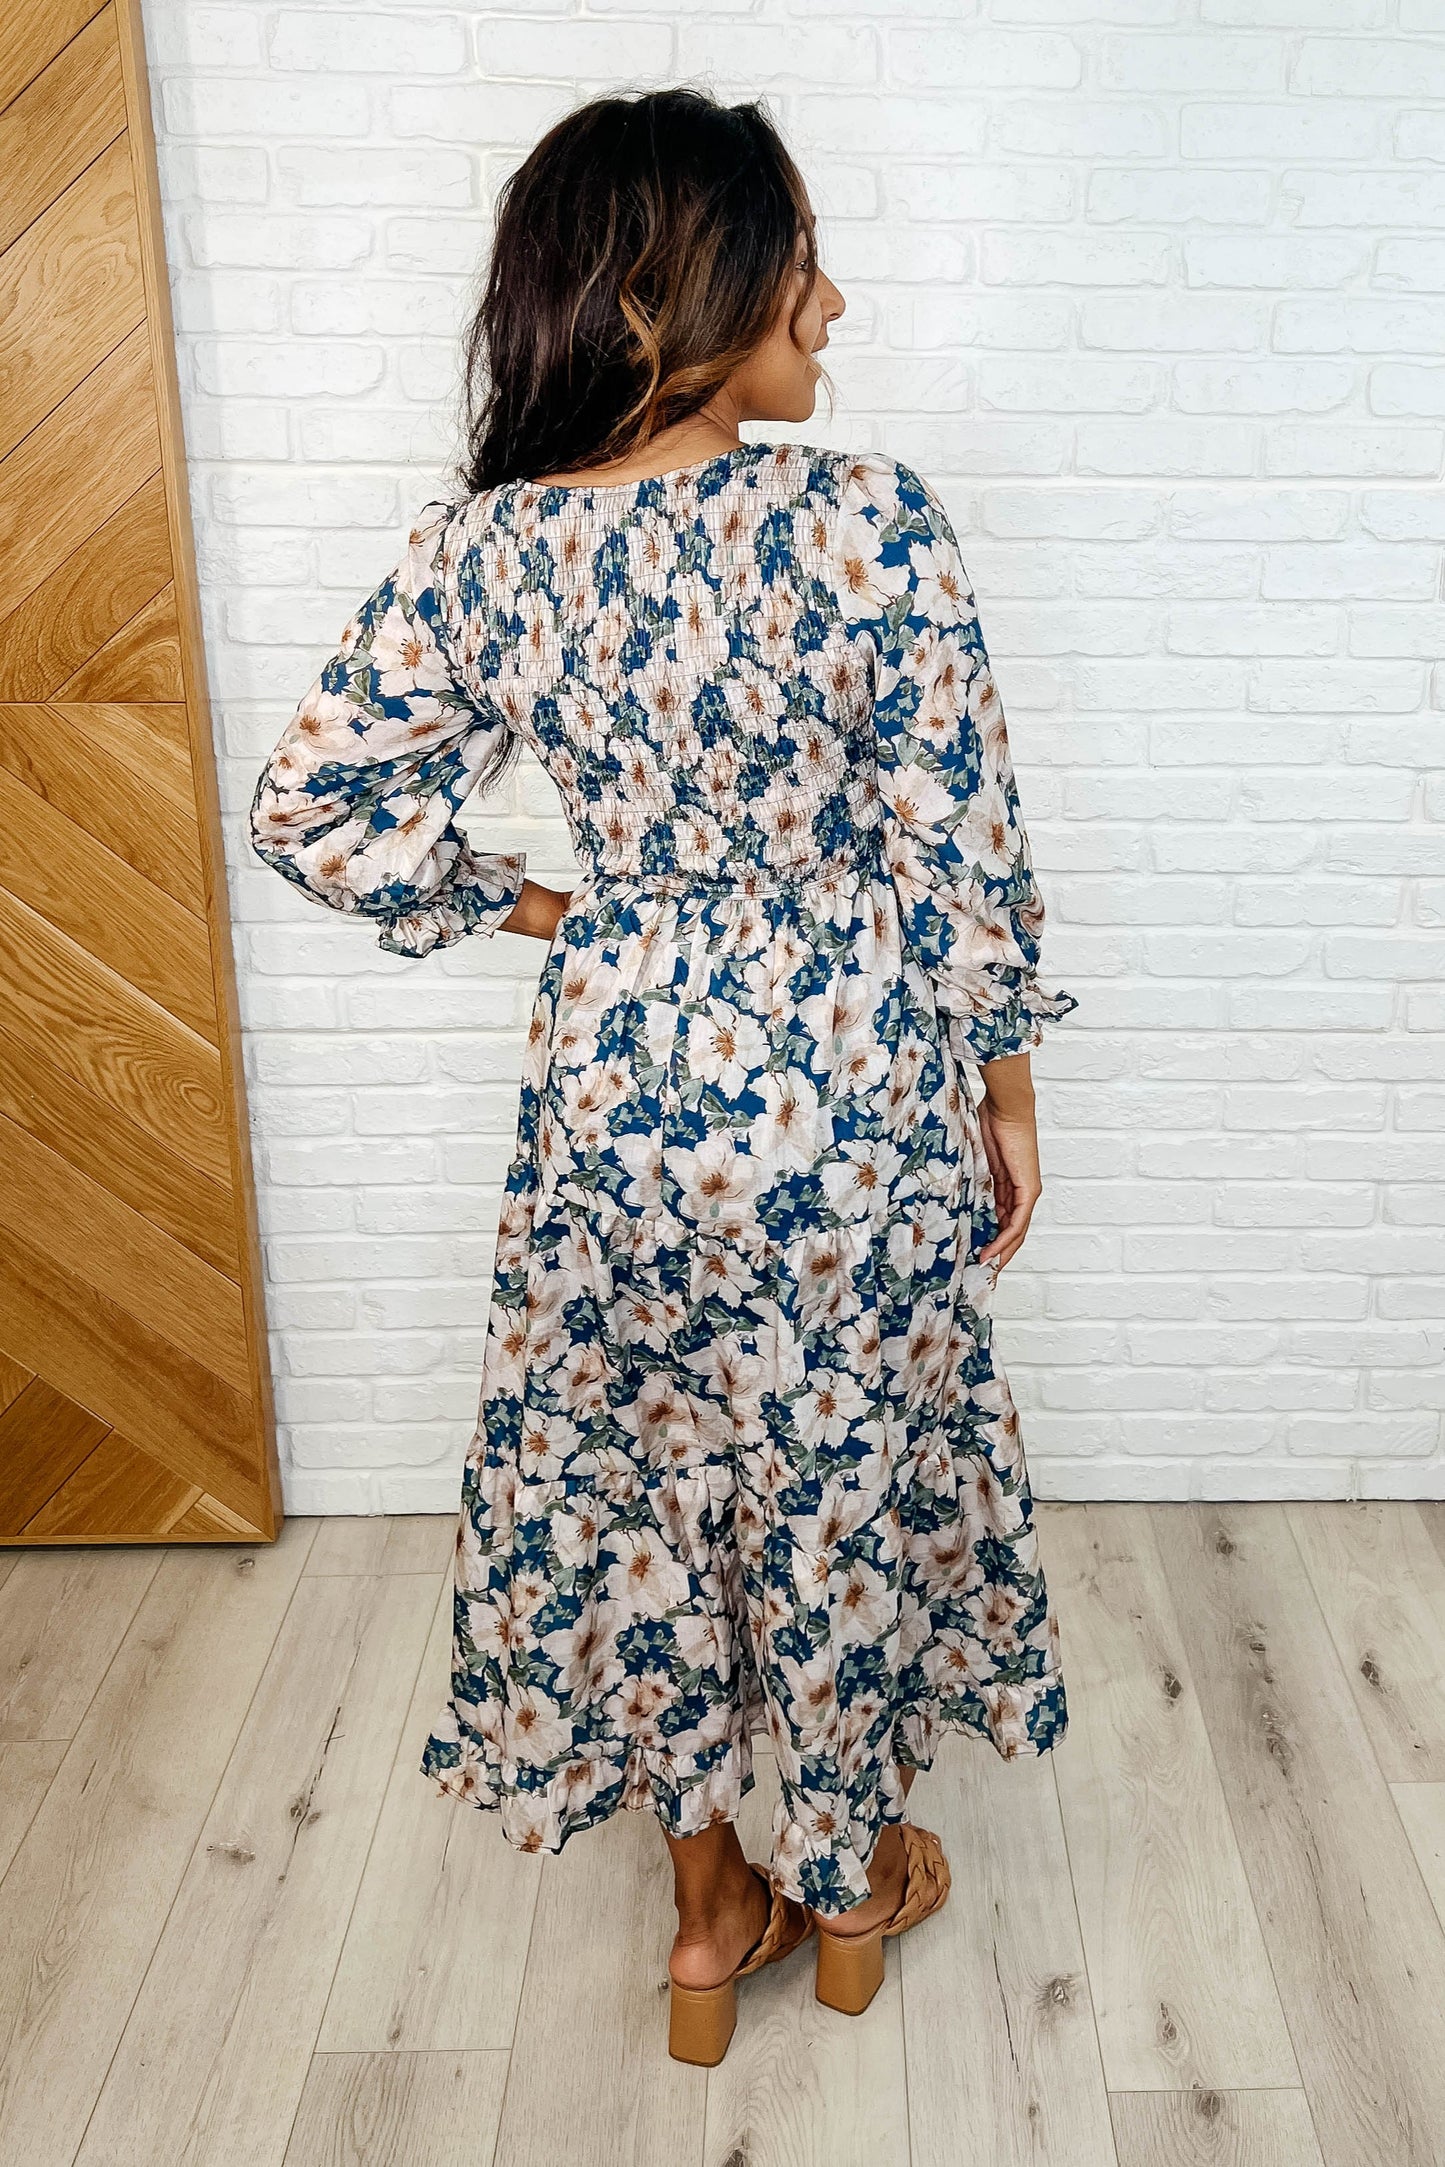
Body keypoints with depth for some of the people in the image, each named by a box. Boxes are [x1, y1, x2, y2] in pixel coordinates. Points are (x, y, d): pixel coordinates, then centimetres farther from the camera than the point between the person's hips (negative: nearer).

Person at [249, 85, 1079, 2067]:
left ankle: (712, 1910, 40)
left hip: (619, 1077, 3)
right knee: (849, 1478, 18)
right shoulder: (866, 519, -17)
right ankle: (852, 1883, 42)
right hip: (850, 1082, -2)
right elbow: (958, 843, -14)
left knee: (638, 1478, 20)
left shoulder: (480, 546, -6)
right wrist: (1004, 1081, 0)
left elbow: (313, 808, -2)